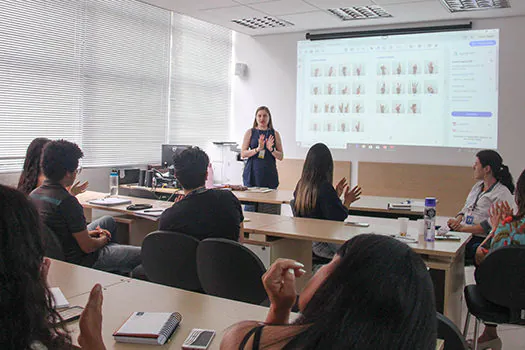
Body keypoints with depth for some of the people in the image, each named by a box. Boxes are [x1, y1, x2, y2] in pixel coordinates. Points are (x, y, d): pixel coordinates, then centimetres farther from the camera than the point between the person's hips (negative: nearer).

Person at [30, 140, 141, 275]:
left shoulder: (34, 194, -3)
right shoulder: (67, 201, -29)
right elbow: (87, 247, -23)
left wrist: (85, 233, 9)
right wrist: (103, 239, -1)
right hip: (78, 261, -9)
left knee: (109, 221, 30)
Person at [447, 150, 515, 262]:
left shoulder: (503, 193, -6)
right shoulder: (477, 186, 20)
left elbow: (491, 225, -15)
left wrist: (462, 228, -19)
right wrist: (458, 220, -1)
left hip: (481, 239, -7)